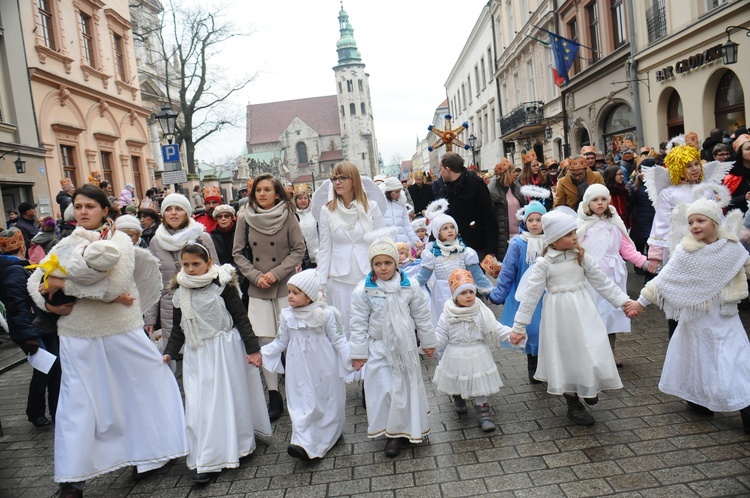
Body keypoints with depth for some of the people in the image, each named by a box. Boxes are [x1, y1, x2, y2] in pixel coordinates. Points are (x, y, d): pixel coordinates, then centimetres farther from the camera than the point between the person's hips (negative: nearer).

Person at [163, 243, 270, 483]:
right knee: (198, 404, 2)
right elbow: (178, 329, 13)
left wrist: (253, 348, -6)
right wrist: (168, 353, 3)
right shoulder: (180, 292, 6)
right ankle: (203, 462, 11)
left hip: (225, 349, -4)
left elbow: (241, 318, -5)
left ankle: (238, 445, 24)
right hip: (196, 354, 4)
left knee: (227, 398, 4)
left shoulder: (223, 285, -9)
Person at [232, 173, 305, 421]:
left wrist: (277, 272, -12)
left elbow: (299, 249, -4)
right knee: (264, 341, 1)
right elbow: (238, 252, 5)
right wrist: (256, 276, -8)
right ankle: (274, 395, 12)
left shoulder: (287, 215, -5)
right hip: (258, 289, 2)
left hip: (286, 286, -2)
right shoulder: (245, 218, 1)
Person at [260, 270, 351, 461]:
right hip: (300, 368, 2)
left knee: (328, 401, 9)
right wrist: (261, 353, 3)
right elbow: (281, 342, 9)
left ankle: (327, 437, 27)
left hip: (324, 368, -2)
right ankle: (303, 443, -5)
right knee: (301, 402, -4)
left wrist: (351, 356, -16)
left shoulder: (326, 314, -11)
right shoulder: (287, 315, -1)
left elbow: (338, 339, -6)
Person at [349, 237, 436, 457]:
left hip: (405, 346, 1)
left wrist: (428, 342, 9)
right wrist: (358, 352, -4)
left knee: (407, 386, 10)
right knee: (383, 389, 1)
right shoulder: (363, 291, -11)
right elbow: (359, 323, -5)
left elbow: (421, 316, 3)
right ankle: (392, 434, 18)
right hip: (379, 348, -1)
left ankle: (411, 428, 30)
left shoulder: (410, 287, -7)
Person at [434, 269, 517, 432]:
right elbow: (441, 335, -5)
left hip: (478, 356, -1)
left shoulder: (481, 311, -7)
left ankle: (483, 413, 20)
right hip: (456, 357, 1)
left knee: (480, 384, 5)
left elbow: (495, 328, -4)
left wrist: (511, 333, -18)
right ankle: (459, 401, 48)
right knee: (456, 383, 19)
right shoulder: (448, 314, -8)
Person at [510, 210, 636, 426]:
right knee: (567, 356, 8)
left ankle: (591, 388, 34)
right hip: (559, 316, -3)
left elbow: (602, 282, 9)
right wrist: (519, 326, -10)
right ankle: (574, 405, 26)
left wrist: (623, 300, 2)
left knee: (592, 353, 2)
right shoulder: (544, 264, -10)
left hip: (583, 312, 3)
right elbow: (531, 295, -9)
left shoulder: (582, 257, 0)